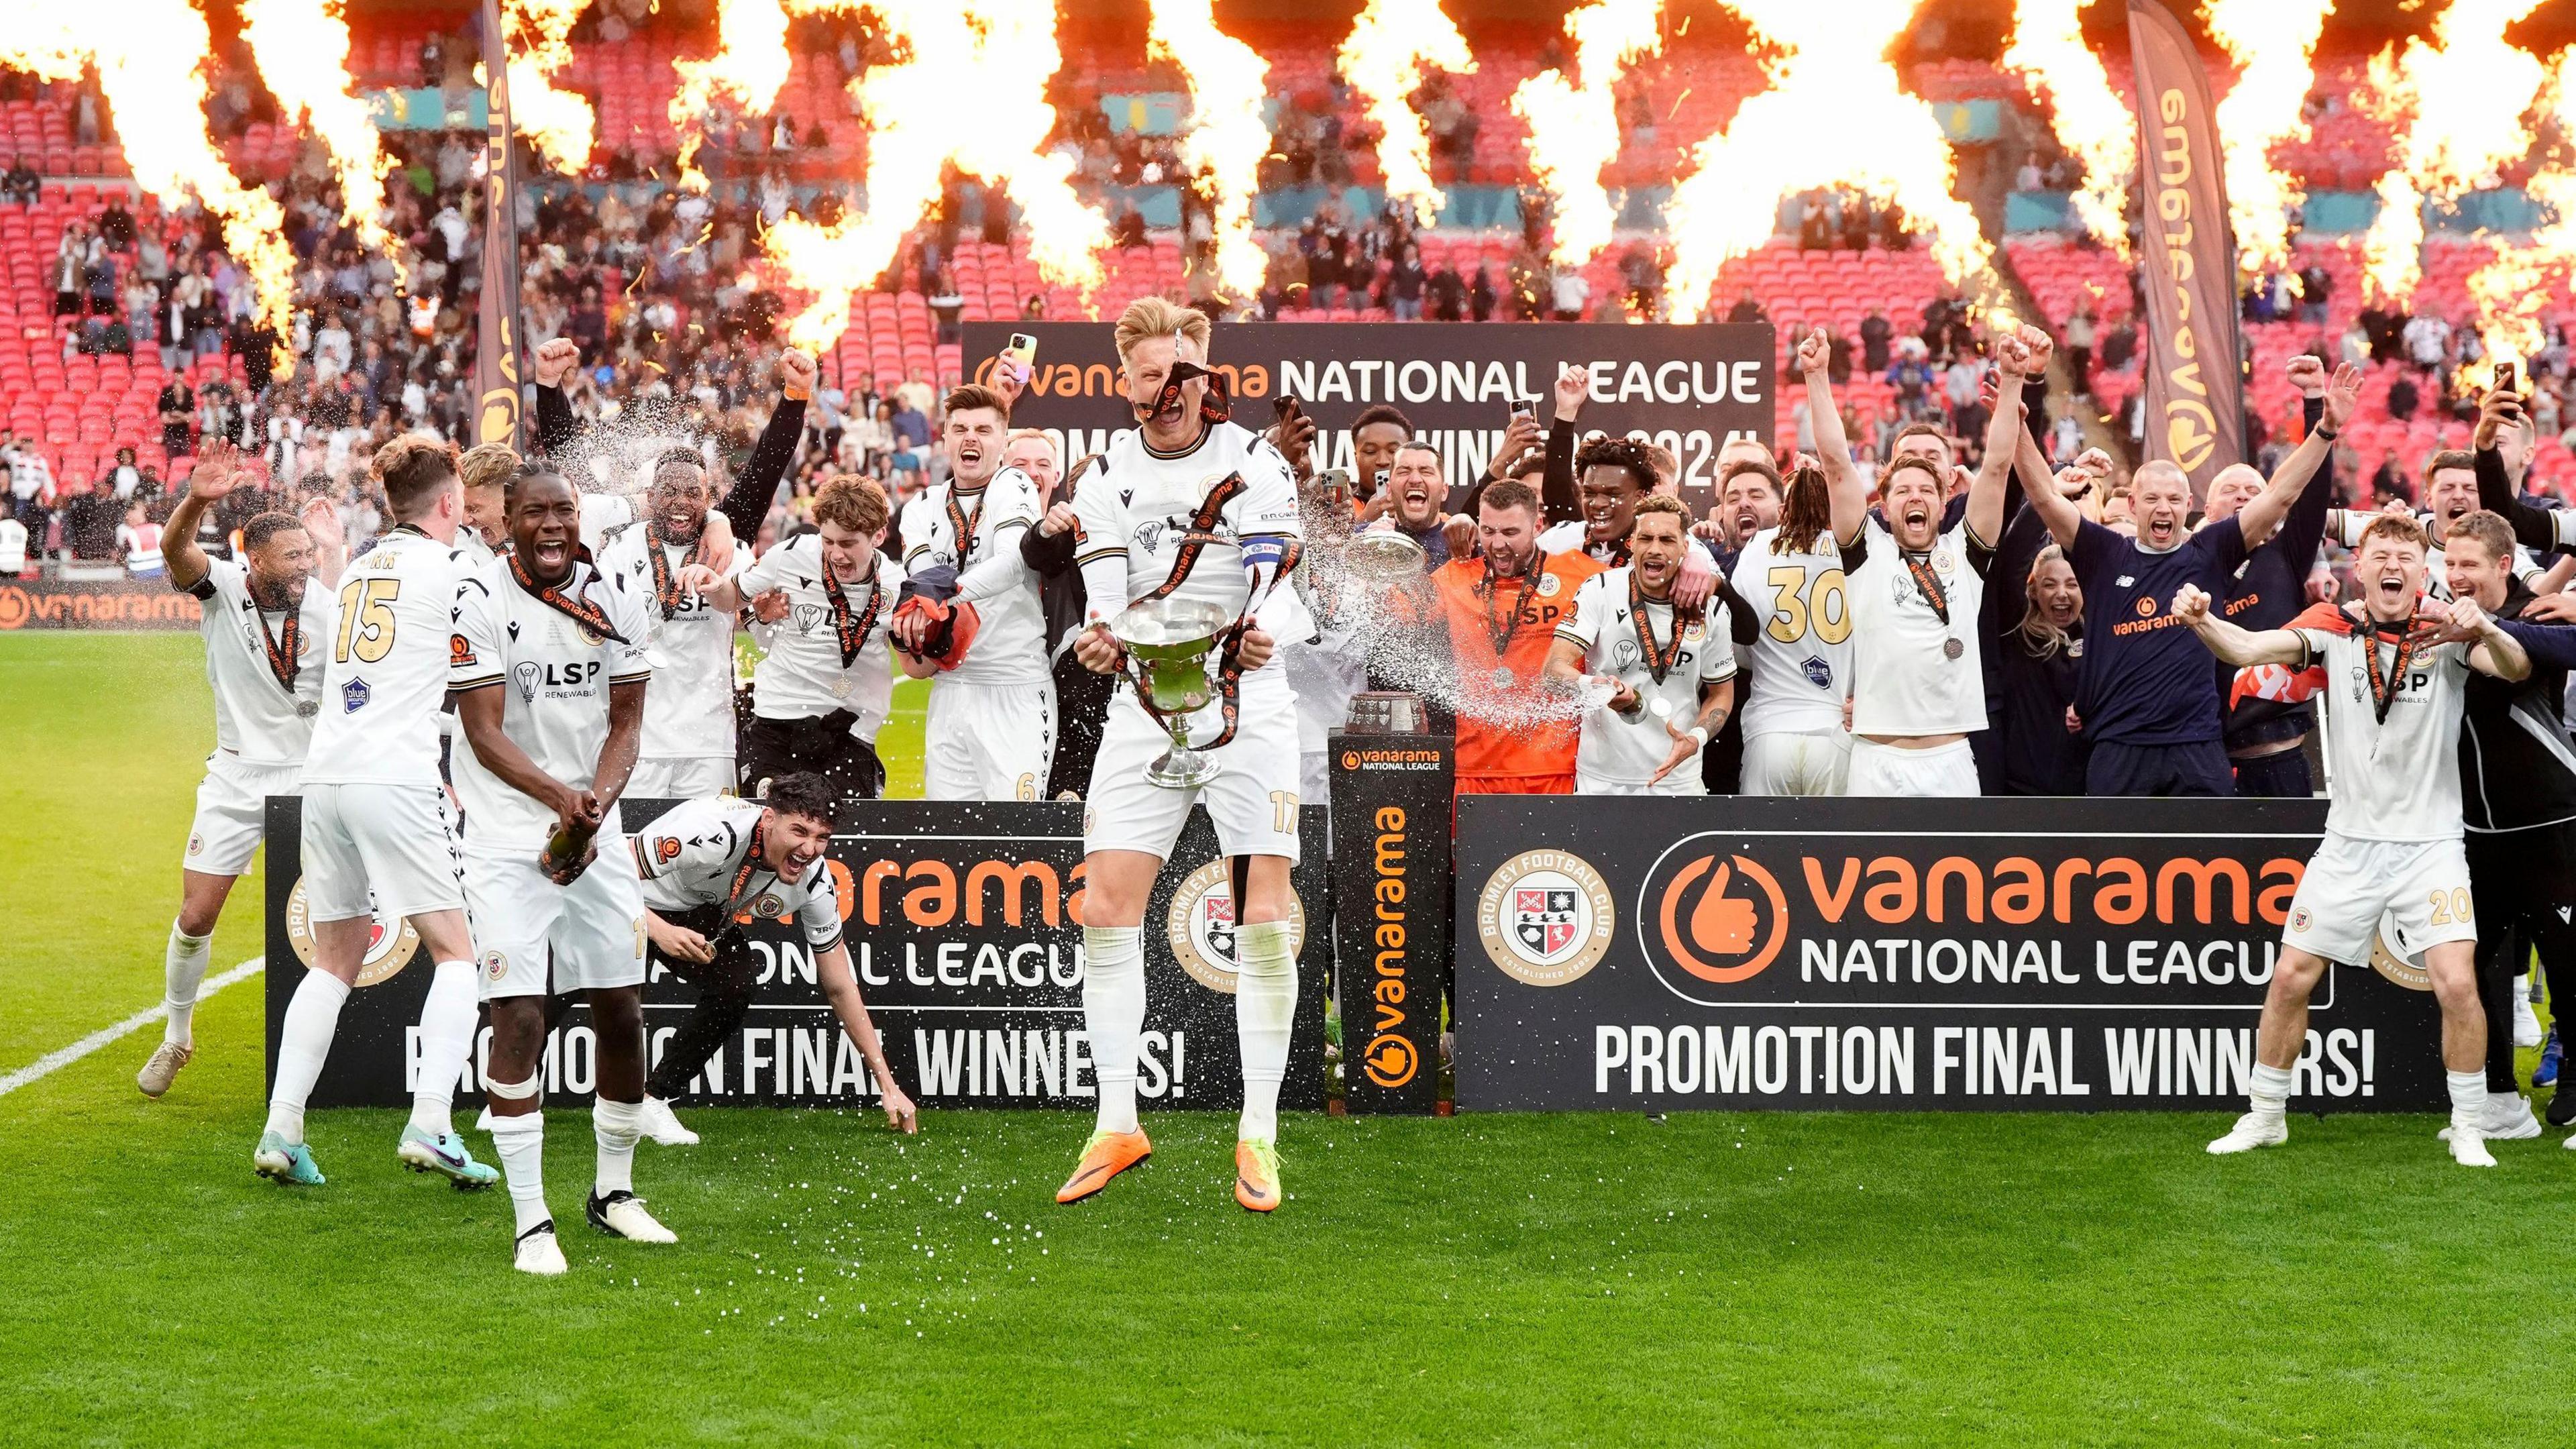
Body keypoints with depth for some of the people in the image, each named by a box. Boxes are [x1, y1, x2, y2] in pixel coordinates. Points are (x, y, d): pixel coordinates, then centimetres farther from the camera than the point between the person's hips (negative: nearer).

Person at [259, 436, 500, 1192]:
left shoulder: (360, 570, 19)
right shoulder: (446, 568, -2)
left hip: (326, 779, 7)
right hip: (396, 780, -7)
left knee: (334, 964, 15)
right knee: (455, 956, 0)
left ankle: (282, 1130, 7)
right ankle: (429, 1125, -13)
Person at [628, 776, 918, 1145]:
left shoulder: (813, 879, -19)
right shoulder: (717, 834, -38)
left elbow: (840, 988, -9)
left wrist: (887, 1086, -10)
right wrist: (658, 929, -47)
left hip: (695, 912, 5)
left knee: (736, 984, -18)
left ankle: (653, 1100, 0)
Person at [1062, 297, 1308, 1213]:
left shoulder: (1255, 464, -3)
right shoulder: (1107, 481, 6)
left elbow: (1280, 584, -13)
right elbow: (1105, 596, -5)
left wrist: (1266, 630, -36)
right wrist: (1099, 635, -28)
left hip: (1247, 706, -3)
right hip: (1145, 711, 3)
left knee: (1264, 921, -8)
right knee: (1105, 912, -3)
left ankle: (1258, 1135, 3)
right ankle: (1117, 1126, 10)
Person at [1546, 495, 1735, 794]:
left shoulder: (1710, 609, 2)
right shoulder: (1600, 590, -5)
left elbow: (1721, 693, 13)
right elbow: (1556, 668, -12)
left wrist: (1696, 739, -7)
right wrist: (1598, 686, -34)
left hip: (1678, 780, 2)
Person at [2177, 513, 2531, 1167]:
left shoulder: (2446, 632, -6)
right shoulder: (2333, 630, -4)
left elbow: (2516, 669, -21)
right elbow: (2248, 648, -18)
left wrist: (2486, 631, -43)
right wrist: (2201, 621, -39)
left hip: (2430, 844, -1)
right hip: (2349, 843, 2)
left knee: (2457, 985, -12)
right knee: (2290, 978, 4)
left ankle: (2469, 1129, 7)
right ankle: (2265, 1117, 21)